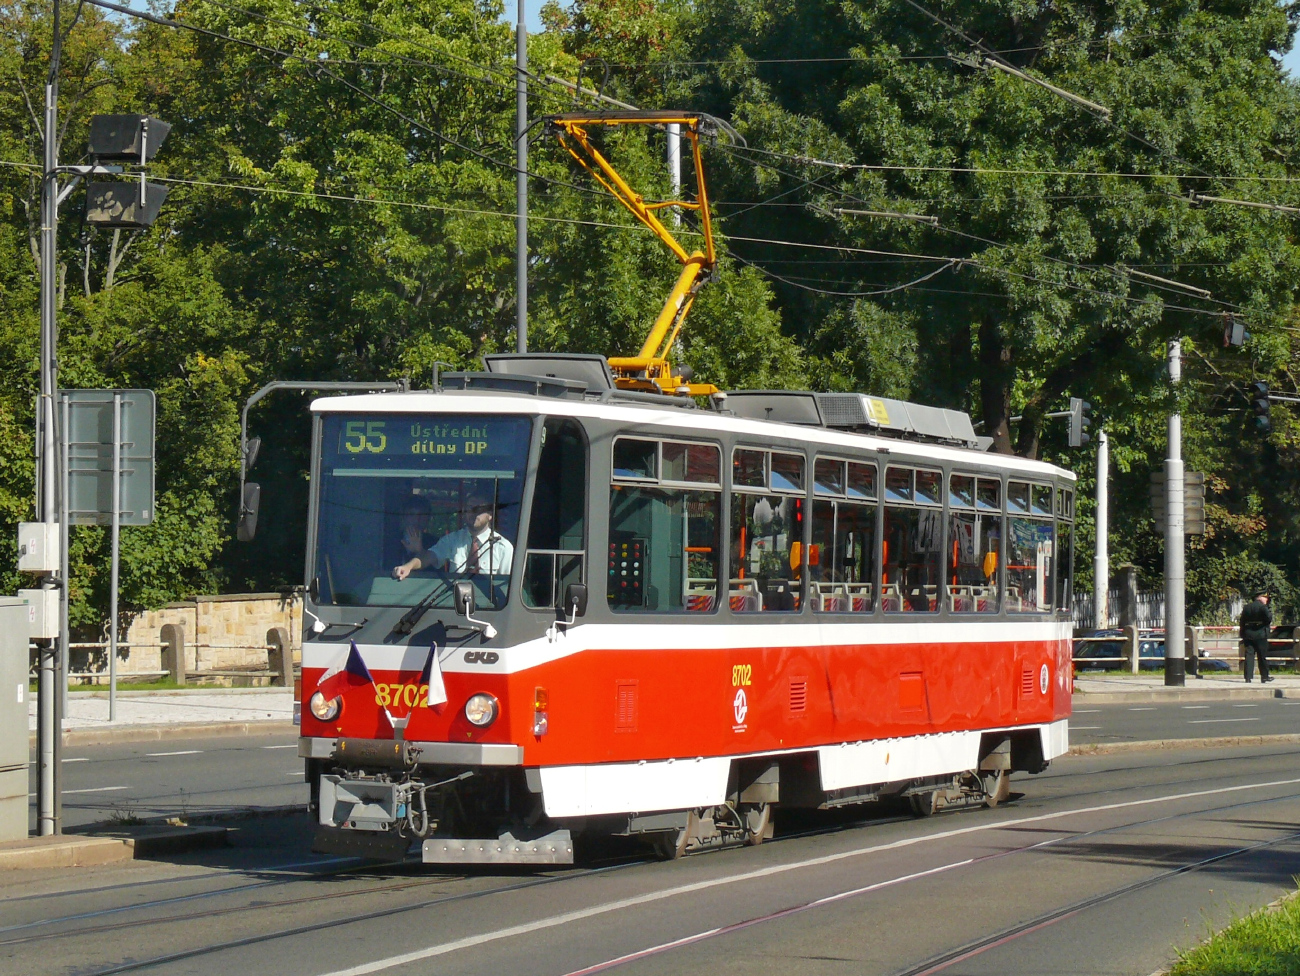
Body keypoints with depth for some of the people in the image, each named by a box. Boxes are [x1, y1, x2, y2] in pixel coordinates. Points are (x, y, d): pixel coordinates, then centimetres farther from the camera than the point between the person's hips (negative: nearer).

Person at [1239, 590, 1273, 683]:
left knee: (1249, 655, 3)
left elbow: (1242, 622, 12)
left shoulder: (1247, 607, 11)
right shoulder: (1262, 606, -8)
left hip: (1248, 634, 5)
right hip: (1260, 634, -5)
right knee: (1262, 656, 4)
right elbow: (1269, 618, -17)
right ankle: (1264, 676, 10)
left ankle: (1248, 676, -4)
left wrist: (1243, 635, 15)